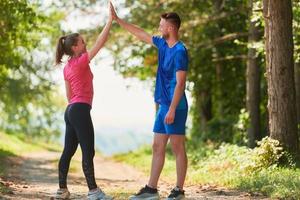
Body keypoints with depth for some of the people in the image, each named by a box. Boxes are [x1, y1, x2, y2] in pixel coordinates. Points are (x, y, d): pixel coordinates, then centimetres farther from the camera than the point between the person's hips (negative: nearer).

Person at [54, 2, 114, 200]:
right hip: (81, 110, -9)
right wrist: (110, 19, -9)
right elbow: (100, 42, -12)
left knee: (68, 151, 10)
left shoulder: (67, 68, 14)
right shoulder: (81, 61, -10)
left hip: (71, 110, 9)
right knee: (88, 152, -8)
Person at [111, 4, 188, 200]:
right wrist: (118, 20, 26)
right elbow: (141, 33, 24)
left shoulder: (180, 51, -14)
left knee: (178, 148, -3)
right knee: (157, 147, 9)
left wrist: (172, 109, -22)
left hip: (175, 107, -9)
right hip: (164, 105, 9)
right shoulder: (162, 44, 11)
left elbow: (180, 83, -19)